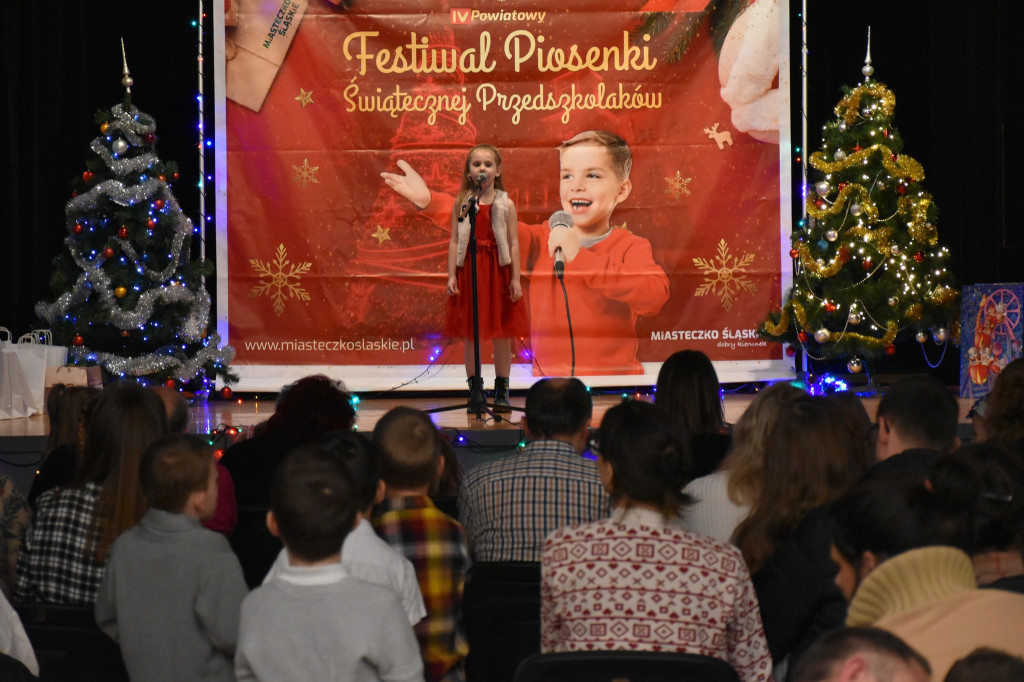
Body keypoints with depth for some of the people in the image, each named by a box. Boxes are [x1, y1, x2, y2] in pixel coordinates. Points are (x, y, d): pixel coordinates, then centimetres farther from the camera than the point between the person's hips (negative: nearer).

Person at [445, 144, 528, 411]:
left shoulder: (506, 205, 1)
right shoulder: (461, 203, 4)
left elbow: (513, 243, 0)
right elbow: (454, 241, 4)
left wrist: (515, 278, -5)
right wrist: (451, 276, -3)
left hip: (498, 271, -1)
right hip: (468, 271, 1)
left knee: (502, 334, 2)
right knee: (469, 334, 4)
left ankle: (501, 391, 13)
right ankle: (475, 391, 14)